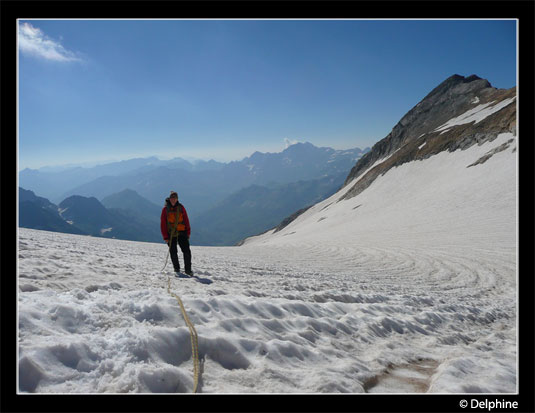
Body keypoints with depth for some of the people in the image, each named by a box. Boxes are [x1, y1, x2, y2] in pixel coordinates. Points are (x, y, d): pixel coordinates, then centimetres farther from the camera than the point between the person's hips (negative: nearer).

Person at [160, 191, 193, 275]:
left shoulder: (181, 208, 3)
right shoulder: (165, 209, -1)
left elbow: (186, 221, 7)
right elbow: (163, 224, 0)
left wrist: (188, 233, 2)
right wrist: (165, 236, -5)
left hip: (181, 233, 1)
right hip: (171, 234, -1)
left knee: (187, 251, -7)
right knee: (173, 253, 8)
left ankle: (188, 269, 2)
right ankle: (177, 268, 25)